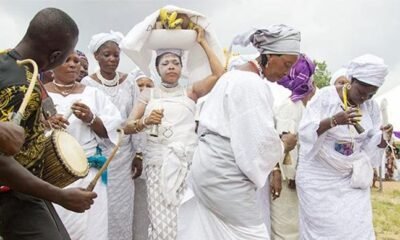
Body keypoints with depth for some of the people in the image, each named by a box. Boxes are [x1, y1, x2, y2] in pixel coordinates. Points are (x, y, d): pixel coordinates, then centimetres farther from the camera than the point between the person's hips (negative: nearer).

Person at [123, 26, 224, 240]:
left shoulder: (190, 92, 12)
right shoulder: (149, 94, 13)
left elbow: (219, 73, -1)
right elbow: (127, 127, 6)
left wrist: (202, 42, 4)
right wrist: (145, 121, -15)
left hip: (188, 161, 0)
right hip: (158, 162, 0)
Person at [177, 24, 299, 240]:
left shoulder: (237, 76, 16)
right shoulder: (252, 83, -17)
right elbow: (259, 141, -19)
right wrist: (283, 145, -1)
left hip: (211, 165, 10)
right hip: (225, 172, -10)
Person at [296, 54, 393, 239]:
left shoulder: (372, 107, 3)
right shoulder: (325, 97, -12)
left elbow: (371, 146, 4)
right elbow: (305, 132, -20)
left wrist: (384, 137, -18)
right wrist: (334, 121, -34)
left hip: (351, 178, 4)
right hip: (319, 178, -4)